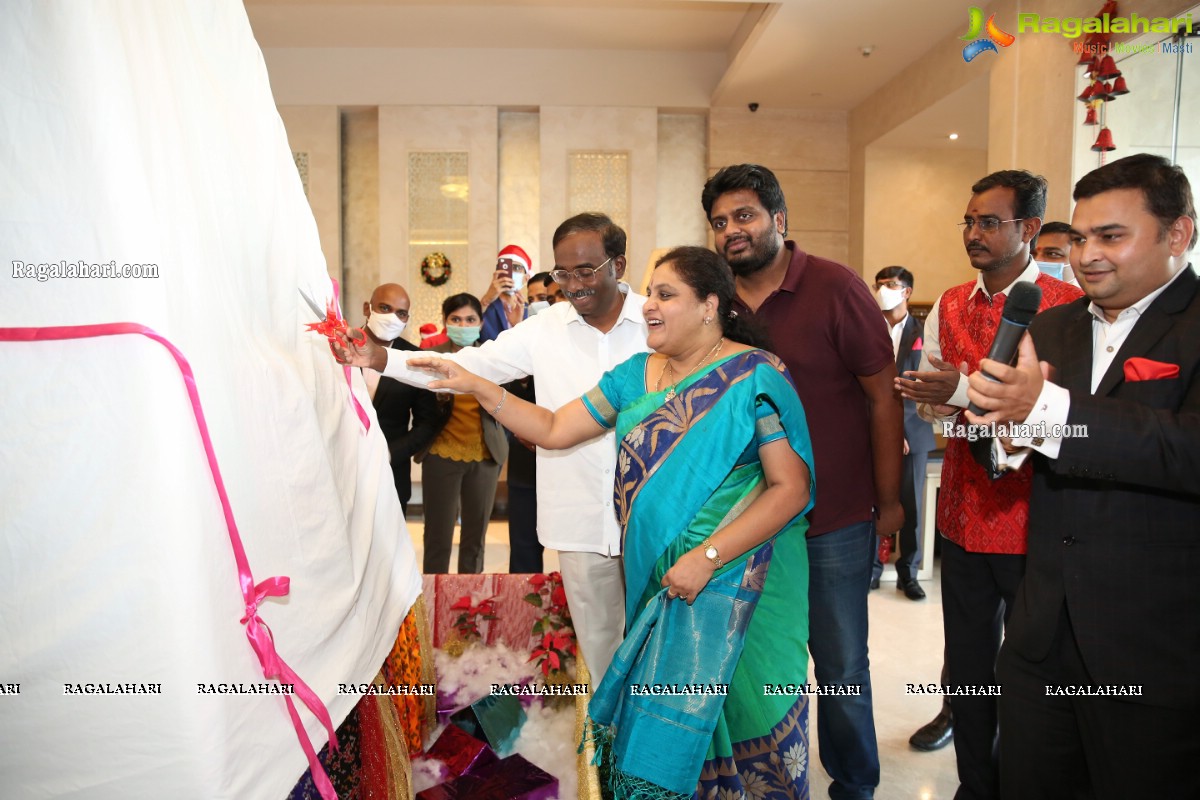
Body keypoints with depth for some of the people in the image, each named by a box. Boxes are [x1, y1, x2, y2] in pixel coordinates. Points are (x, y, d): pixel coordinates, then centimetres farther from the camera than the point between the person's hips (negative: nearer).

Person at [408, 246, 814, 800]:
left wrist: (707, 557, -20)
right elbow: (553, 429, 9)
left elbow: (791, 487, -14)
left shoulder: (755, 376, -9)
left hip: (729, 582, -5)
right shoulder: (636, 375, 8)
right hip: (655, 579, 5)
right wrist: (474, 385, 1)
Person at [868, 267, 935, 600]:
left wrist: (898, 423, -10)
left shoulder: (924, 333, 4)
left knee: (912, 504, 5)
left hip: (913, 431, 0)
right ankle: (871, 569, 13)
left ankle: (908, 572, 16)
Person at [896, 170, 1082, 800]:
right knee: (968, 666, 16)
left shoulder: (1069, 306, -9)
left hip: (1034, 518, -5)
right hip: (964, 514, 5)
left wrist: (969, 393, -24)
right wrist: (943, 405, -13)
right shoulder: (948, 307, 8)